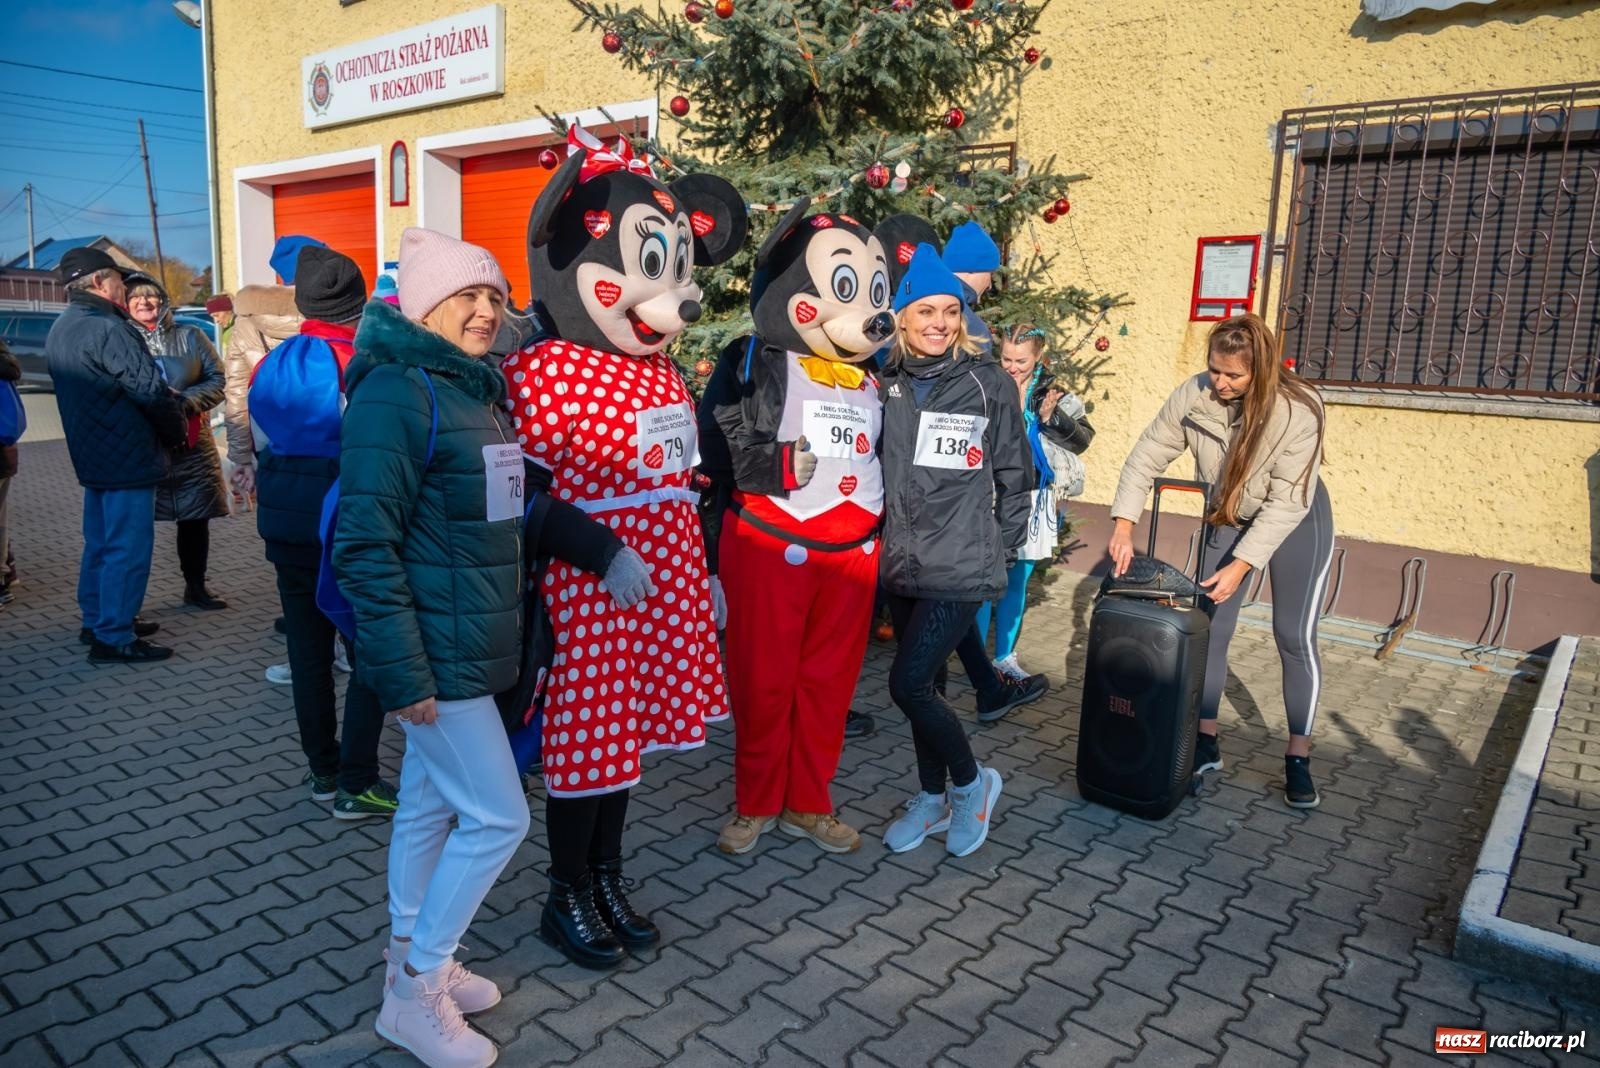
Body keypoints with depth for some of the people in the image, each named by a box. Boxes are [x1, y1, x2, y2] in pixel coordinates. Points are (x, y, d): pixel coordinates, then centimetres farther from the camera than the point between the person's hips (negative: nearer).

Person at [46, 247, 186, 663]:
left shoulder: (61, 329, 13)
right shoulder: (107, 329, -19)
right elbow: (150, 389, -22)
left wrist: (166, 399, 13)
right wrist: (177, 431, -5)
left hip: (92, 455, 10)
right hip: (126, 456, -10)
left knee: (100, 543, 19)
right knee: (127, 548, -4)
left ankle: (96, 621, 29)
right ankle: (114, 639, 0)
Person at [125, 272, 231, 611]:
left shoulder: (189, 336, 5)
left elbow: (217, 379, 2)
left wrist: (186, 401, -13)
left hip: (192, 446, 2)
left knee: (195, 519, 10)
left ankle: (195, 587, 25)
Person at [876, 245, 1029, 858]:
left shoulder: (989, 383, -5)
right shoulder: (885, 386, 4)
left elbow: (1014, 475, 1)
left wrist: (1002, 547, 2)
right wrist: (879, 539, 7)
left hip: (962, 567, -4)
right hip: (900, 565, 4)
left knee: (908, 684, -10)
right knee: (924, 682, 15)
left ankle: (970, 782, 16)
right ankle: (932, 800, 33)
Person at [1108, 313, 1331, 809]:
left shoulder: (1298, 409, -31)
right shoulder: (1192, 396, -22)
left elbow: (1287, 502, -30)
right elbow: (1145, 459, -15)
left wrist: (1240, 566, -34)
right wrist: (1123, 528, -25)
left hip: (1297, 522, -3)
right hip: (1229, 518, 3)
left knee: (1295, 636, -4)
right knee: (1210, 626, 1)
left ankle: (1298, 759, 8)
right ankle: (1205, 741, 13)